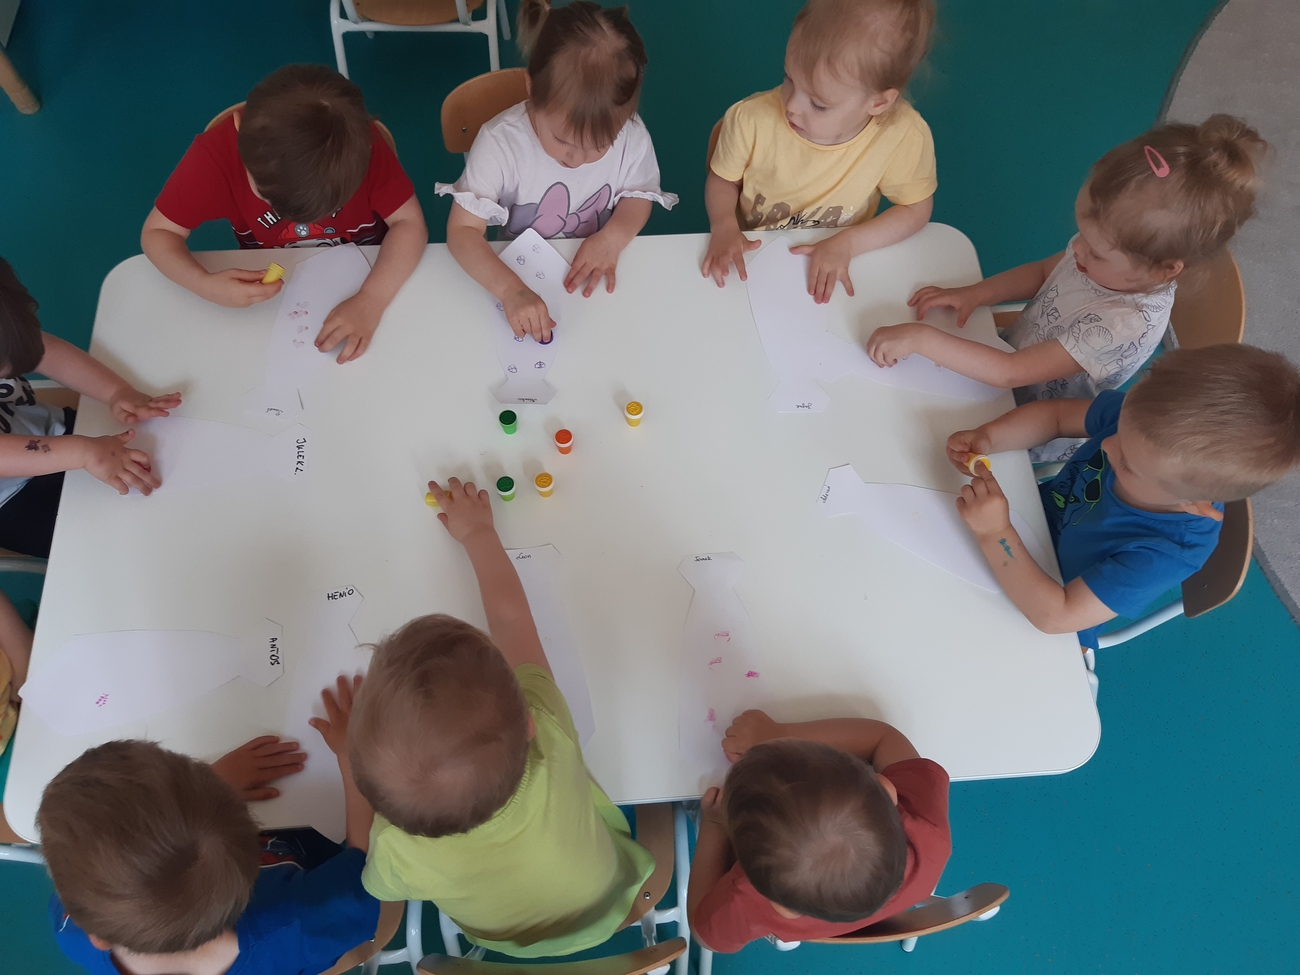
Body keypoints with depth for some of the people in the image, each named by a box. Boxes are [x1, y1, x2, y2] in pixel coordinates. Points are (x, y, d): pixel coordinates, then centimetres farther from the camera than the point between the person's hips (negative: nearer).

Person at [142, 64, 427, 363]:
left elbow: (409, 222, -24)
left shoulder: (359, 140, -26)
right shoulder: (216, 152, -24)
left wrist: (371, 301, -39)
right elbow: (156, 233, -15)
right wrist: (205, 284, -35)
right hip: (273, 295, 0)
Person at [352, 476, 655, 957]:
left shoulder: (399, 850, -43)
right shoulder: (548, 739, -46)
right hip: (609, 910, 0)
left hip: (503, 948, 1)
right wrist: (478, 531, -10)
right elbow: (511, 616, -27)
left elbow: (374, 885, -15)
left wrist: (349, 756, -10)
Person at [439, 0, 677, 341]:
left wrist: (613, 237, -21)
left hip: (594, 275, 5)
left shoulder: (631, 136, -18)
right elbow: (463, 230, -23)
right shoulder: (500, 143, -25)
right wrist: (509, 288, -41)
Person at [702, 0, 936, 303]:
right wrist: (723, 225, -22)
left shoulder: (905, 136, -25)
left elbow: (917, 208, -7)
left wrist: (846, 244, -21)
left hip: (829, 268, 0)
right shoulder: (751, 120, -23)